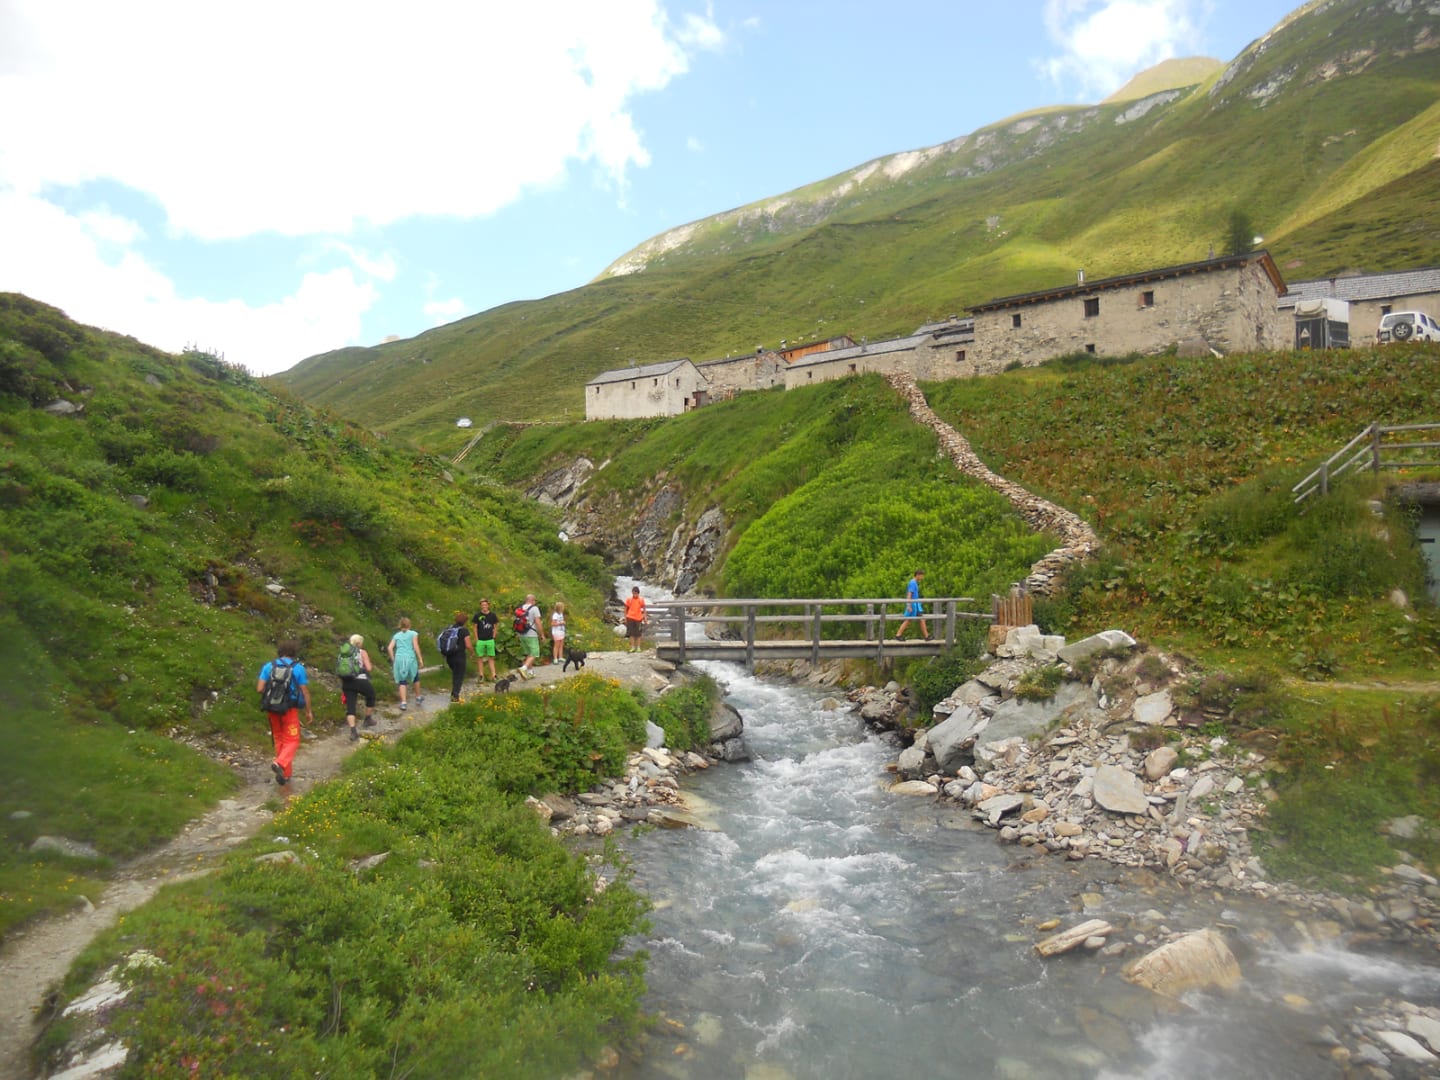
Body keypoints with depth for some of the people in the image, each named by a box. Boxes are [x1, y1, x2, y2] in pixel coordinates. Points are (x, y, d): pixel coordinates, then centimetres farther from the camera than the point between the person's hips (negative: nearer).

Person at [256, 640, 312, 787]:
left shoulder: (268, 666, 2)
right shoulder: (298, 668, -5)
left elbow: (259, 689, -5)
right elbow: (305, 692, -4)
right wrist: (309, 711, 6)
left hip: (272, 708, 4)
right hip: (290, 709, -4)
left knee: (279, 740, 17)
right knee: (291, 741, 3)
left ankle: (286, 773, 21)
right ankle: (280, 763, -24)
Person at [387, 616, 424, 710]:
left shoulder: (396, 635, 13)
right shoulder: (413, 634, 4)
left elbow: (390, 648, 4)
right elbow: (416, 647, -5)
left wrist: (393, 659, 12)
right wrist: (420, 659, -2)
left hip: (399, 659, 2)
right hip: (410, 658, -2)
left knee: (402, 682, 4)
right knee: (415, 678, 20)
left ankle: (403, 703, -4)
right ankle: (418, 697, 35)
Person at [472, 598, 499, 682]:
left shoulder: (492, 615, 2)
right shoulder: (477, 615, -2)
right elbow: (475, 628, 2)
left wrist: (493, 637, 2)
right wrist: (476, 639, -2)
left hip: (490, 640, 1)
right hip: (480, 640, -1)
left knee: (491, 658, 4)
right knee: (480, 657, 4)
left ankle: (493, 676, 5)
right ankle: (481, 676, 11)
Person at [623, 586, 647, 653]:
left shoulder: (641, 600, -2)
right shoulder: (629, 599, -1)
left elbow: (644, 609, 5)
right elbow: (626, 609, 6)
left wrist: (645, 617, 2)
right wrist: (625, 618, 4)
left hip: (638, 618, 0)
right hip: (630, 618, 0)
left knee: (638, 634, 7)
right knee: (631, 633, -1)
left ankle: (638, 647, 14)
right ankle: (633, 647, 3)